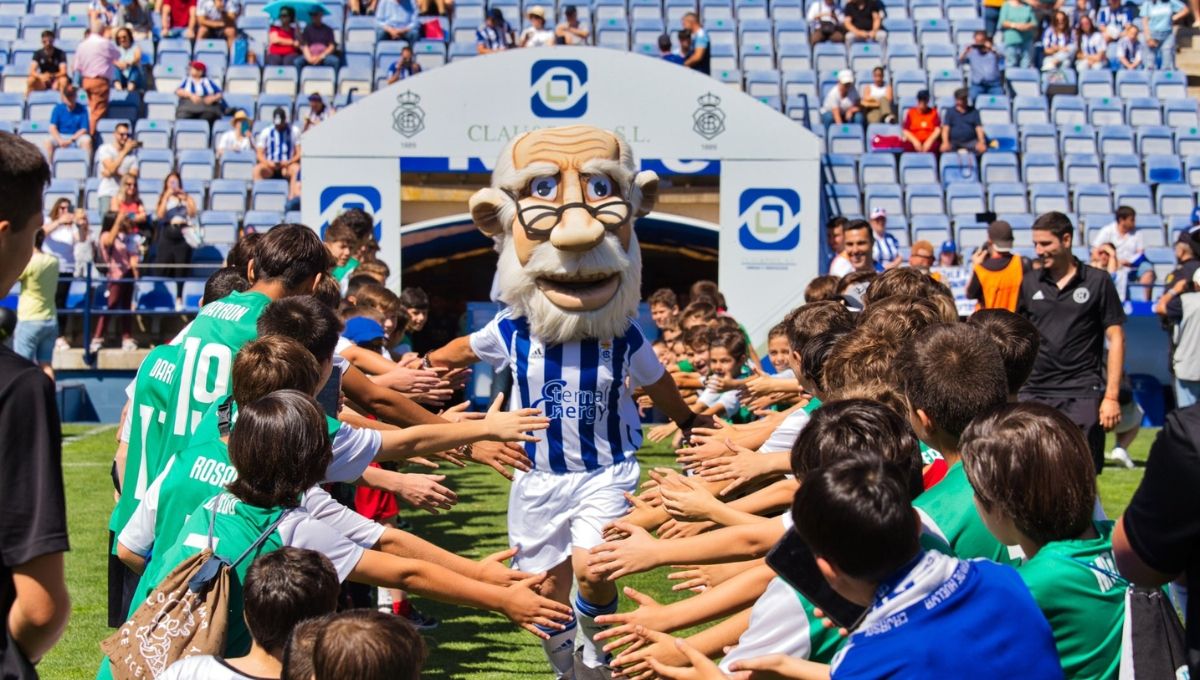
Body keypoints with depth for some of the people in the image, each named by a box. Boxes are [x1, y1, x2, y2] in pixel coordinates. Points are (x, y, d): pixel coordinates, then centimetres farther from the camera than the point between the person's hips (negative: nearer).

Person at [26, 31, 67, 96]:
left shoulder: (60, 54, -13)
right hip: (43, 82, 2)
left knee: (63, 80, -35)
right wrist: (41, 76, -39)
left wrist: (51, 76, -41)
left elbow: (63, 72, -21)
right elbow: (32, 71, -17)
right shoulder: (38, 54, -7)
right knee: (31, 80, -29)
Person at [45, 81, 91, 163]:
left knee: (87, 140, -33)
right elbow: (53, 128, -7)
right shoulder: (58, 108, 0)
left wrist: (71, 140, -20)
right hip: (61, 136, 1)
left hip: (77, 136, -1)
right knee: (49, 142, -30)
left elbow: (84, 129, -7)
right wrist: (60, 140, -25)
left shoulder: (82, 109, -2)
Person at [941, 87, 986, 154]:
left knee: (982, 148, -30)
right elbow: (945, 129, -2)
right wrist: (945, 143, -19)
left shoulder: (973, 111, 11)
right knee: (944, 149, -33)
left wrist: (981, 142, -13)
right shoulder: (950, 112, 8)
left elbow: (978, 128, 5)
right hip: (954, 142, -1)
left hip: (971, 141, 1)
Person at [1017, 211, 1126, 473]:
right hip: (1035, 393, 3)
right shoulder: (1029, 285, 10)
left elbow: (1116, 338, 1)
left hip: (1082, 394, -3)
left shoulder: (1097, 282, 1)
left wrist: (1111, 395, -6)